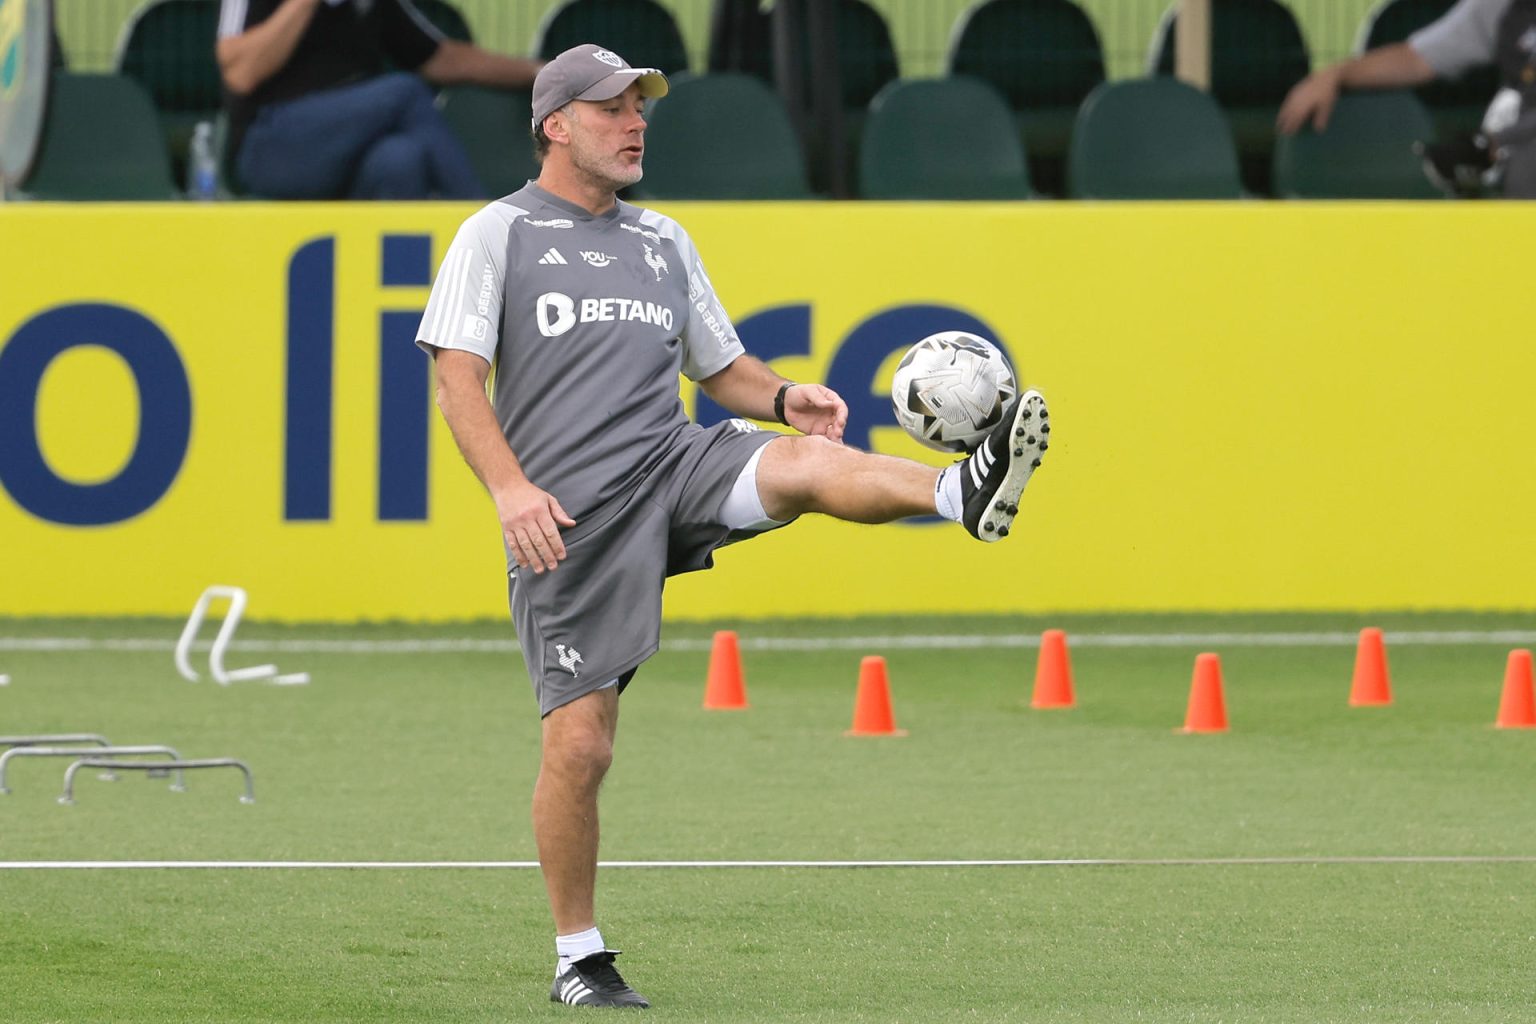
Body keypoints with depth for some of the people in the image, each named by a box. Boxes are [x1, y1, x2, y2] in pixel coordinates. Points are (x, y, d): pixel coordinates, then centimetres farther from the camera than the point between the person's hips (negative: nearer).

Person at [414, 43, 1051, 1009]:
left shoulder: (664, 242, 22)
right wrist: (510, 487, -19)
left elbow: (722, 367, 25)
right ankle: (580, 959, 7)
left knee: (811, 462, -28)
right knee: (579, 743, -7)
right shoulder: (499, 234, 6)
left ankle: (966, 494, -55)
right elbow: (457, 377, -3)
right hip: (567, 514, -4)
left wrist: (784, 397, 1)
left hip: (674, 463, 4)